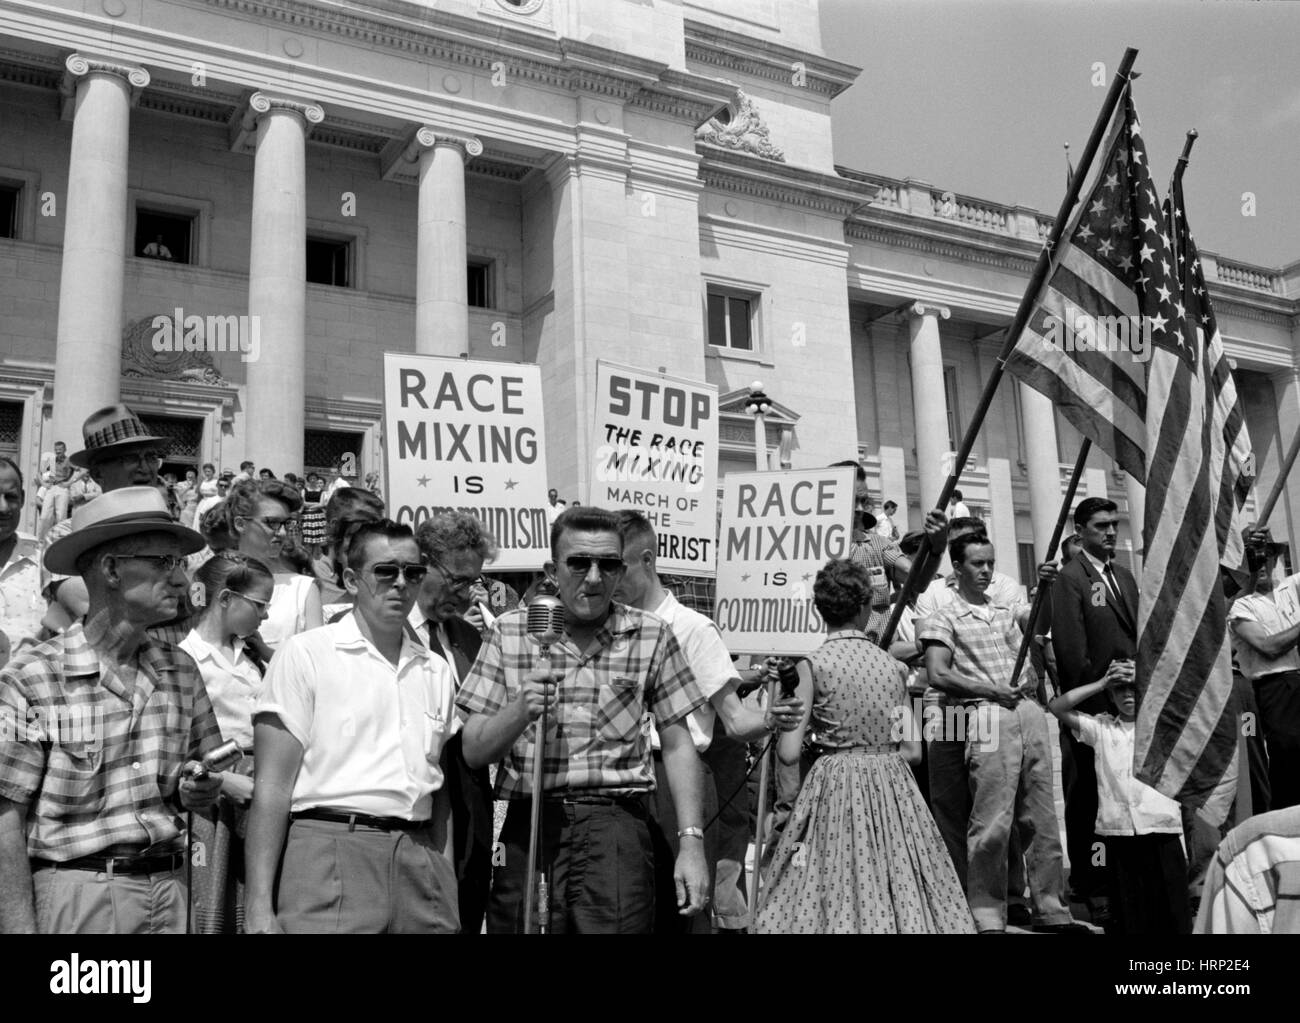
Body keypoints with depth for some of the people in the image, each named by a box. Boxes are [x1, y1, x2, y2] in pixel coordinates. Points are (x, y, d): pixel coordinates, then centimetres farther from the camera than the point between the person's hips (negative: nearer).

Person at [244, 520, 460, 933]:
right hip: (331, 849, -4)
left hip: (420, 860, 4)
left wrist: (447, 885, 10)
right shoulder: (305, 653, -1)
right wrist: (259, 905, -10)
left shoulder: (436, 670, 14)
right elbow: (272, 787, -5)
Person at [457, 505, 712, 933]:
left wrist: (691, 841, -2)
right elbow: (473, 751, 4)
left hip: (615, 823, -1)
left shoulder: (651, 635, 3)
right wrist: (521, 709, -15)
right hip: (527, 826, 1)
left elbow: (677, 744, 6)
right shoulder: (510, 631, 5)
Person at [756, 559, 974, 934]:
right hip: (893, 782, 4)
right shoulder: (894, 666, 4)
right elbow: (912, 749, 8)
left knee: (835, 890, 4)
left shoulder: (813, 665, -7)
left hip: (836, 783, -3)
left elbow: (790, 753, -10)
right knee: (901, 887, 13)